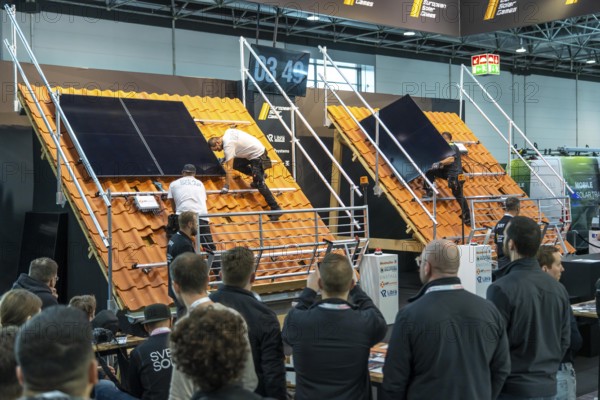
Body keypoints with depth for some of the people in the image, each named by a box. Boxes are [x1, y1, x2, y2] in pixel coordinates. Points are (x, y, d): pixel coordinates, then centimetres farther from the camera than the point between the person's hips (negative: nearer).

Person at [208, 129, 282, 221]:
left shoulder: (228, 145, -22)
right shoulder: (227, 132, 3)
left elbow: (229, 168, -24)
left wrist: (226, 187, -22)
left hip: (257, 155, -10)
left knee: (260, 183, -13)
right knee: (235, 164, 13)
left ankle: (276, 209, -13)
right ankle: (257, 176, 20)